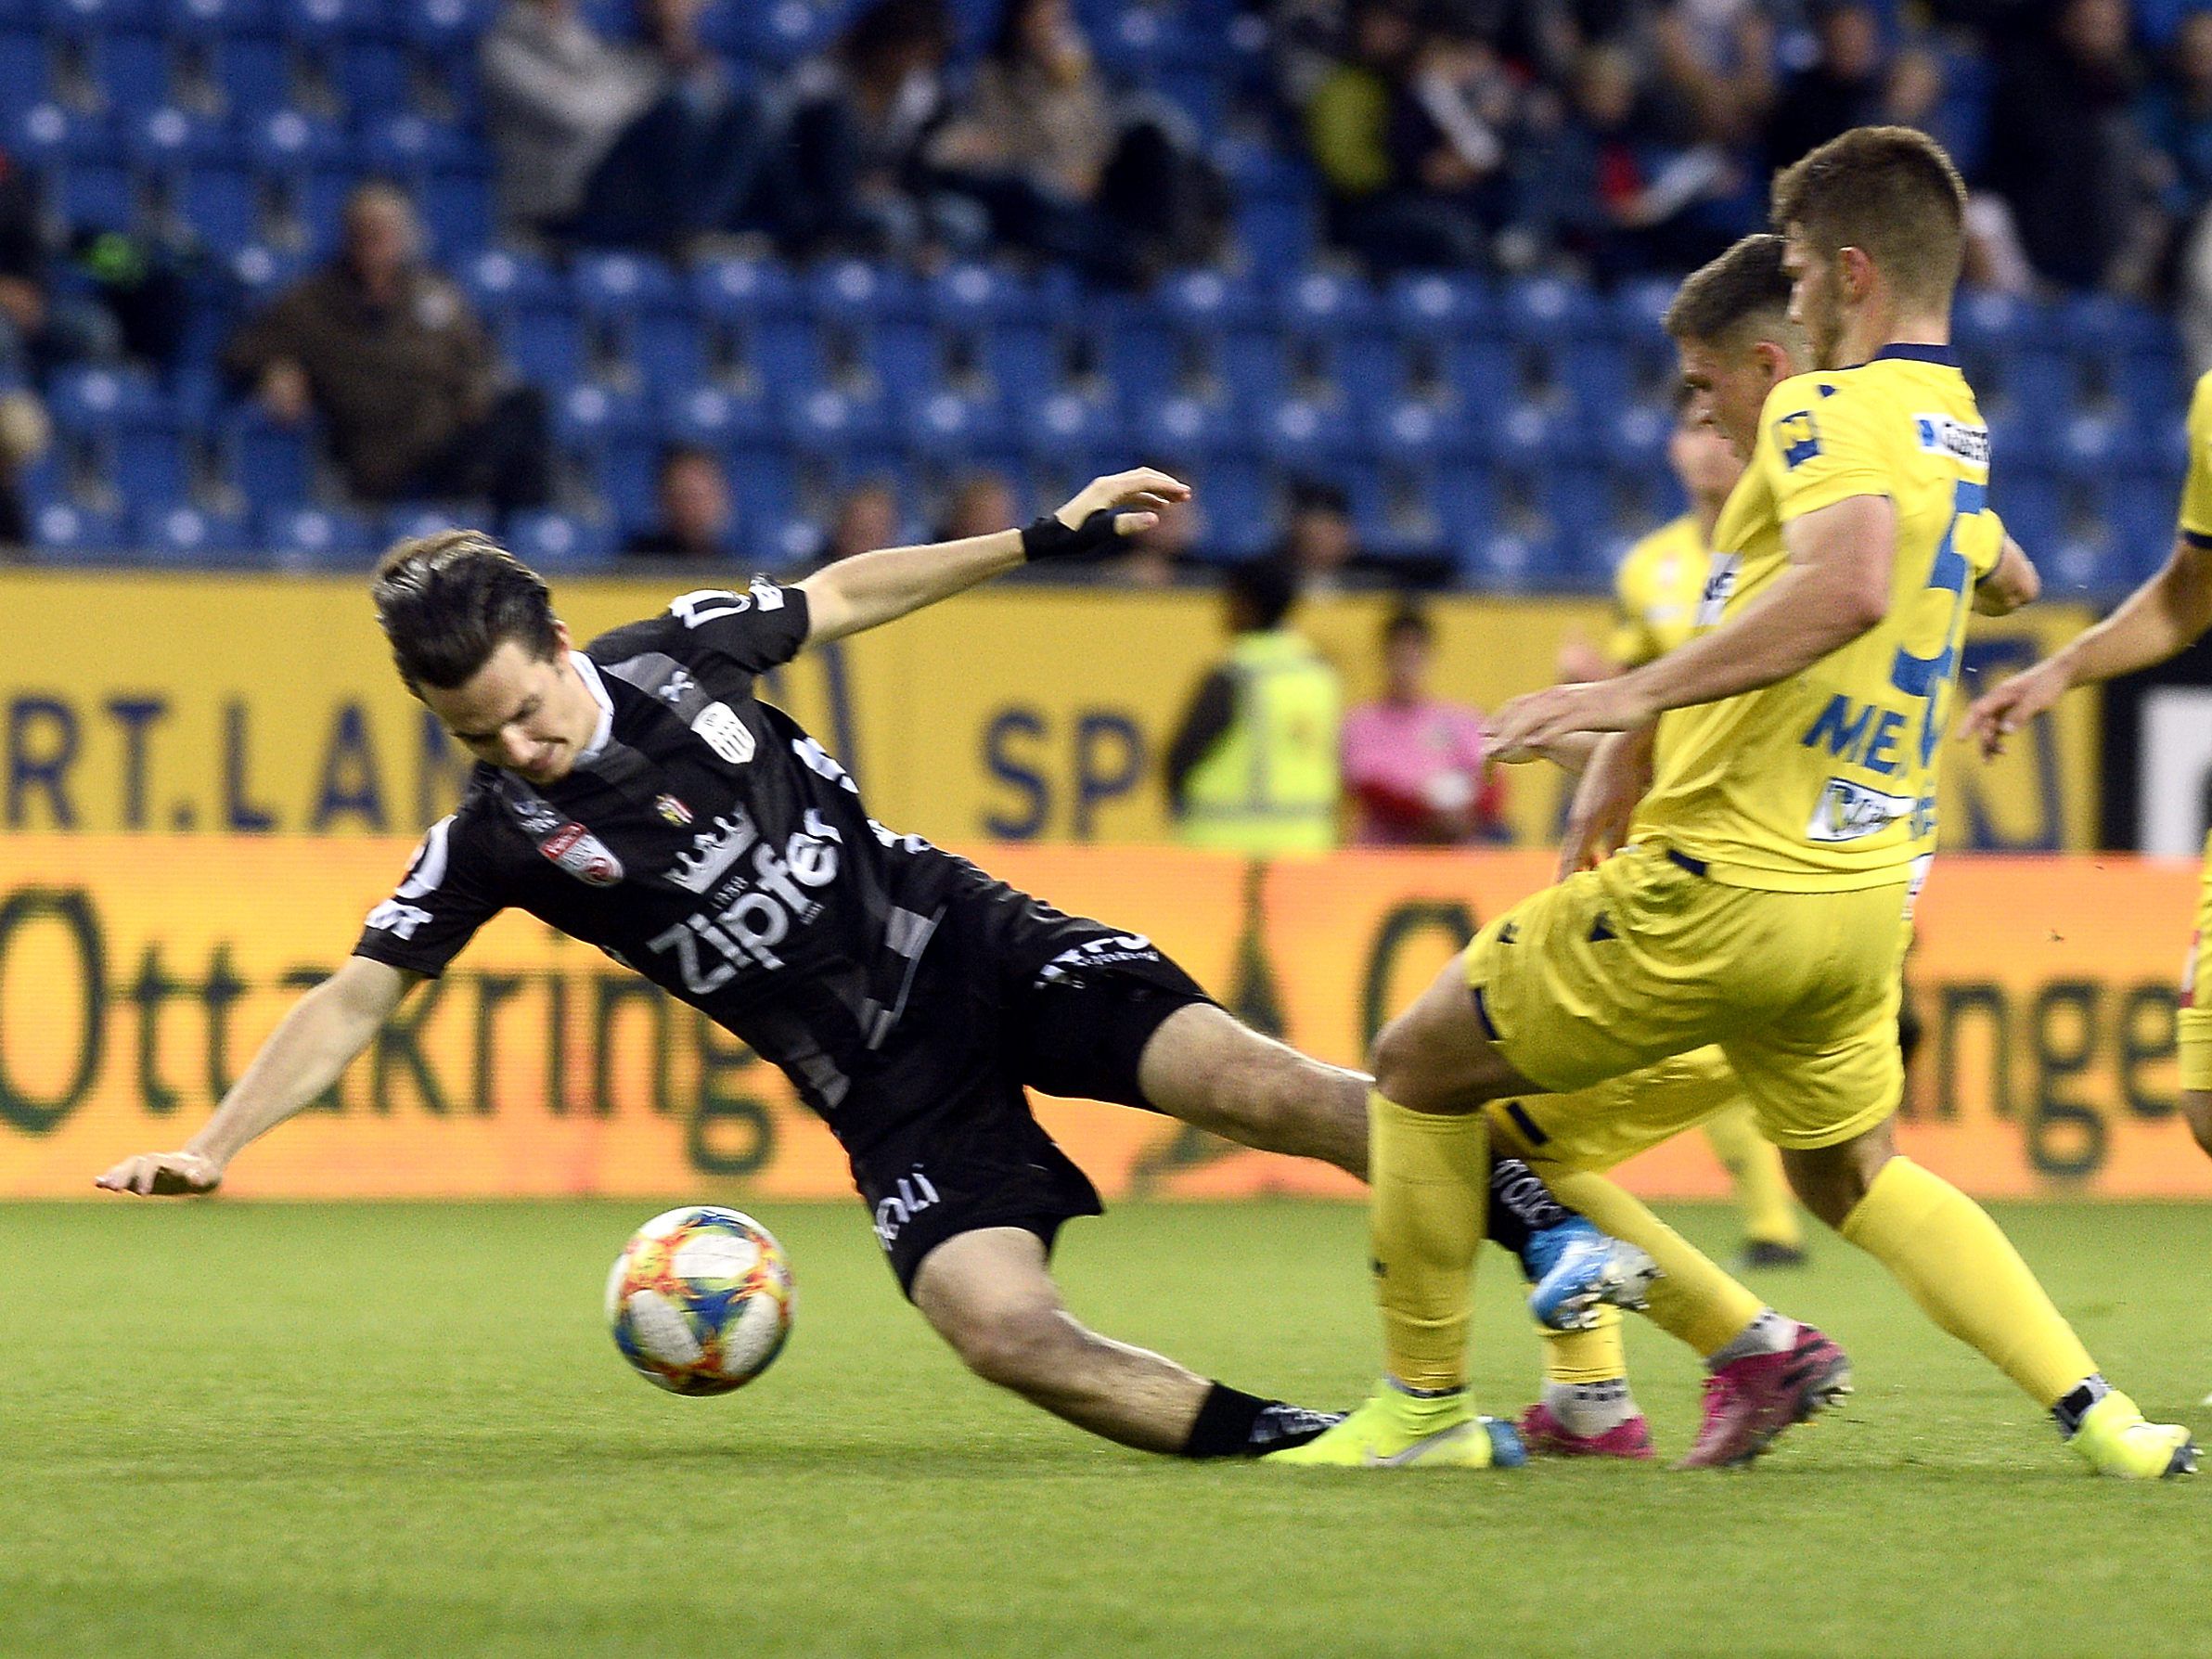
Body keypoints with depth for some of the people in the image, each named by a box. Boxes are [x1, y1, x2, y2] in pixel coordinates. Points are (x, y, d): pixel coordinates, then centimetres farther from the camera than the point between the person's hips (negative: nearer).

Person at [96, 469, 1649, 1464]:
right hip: (891, 1094, 0)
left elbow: (841, 594, 12)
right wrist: (211, 1146, -14)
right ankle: (1287, 1442, -12)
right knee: (1001, 1330, -23)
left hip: (978, 945, 0)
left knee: (1257, 1081, -21)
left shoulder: (677, 655, -5)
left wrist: (1046, 537, 13)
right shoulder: (493, 840, -7)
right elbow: (355, 999, -4)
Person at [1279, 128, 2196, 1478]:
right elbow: (2002, 573, 38)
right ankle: (2097, 1413, 10)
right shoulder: (1960, 434, 14)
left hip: (1726, 882, -8)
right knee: (1850, 1174, 24)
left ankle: (1424, 1405, 12)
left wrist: (1636, 693, -35)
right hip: (1868, 897, 8)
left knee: (1422, 1066, 8)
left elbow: (1848, 583, -35)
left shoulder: (1830, 408, -14)